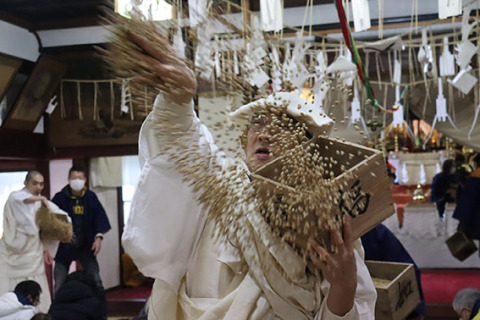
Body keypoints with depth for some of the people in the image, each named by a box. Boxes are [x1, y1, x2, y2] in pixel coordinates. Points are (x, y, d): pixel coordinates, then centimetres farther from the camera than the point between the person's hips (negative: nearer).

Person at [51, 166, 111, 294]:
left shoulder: (91, 197, 0)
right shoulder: (59, 198, -7)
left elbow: (99, 216, 0)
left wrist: (98, 237, -12)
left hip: (86, 246, 1)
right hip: (64, 246, -1)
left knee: (95, 280, 3)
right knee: (59, 285, 4)